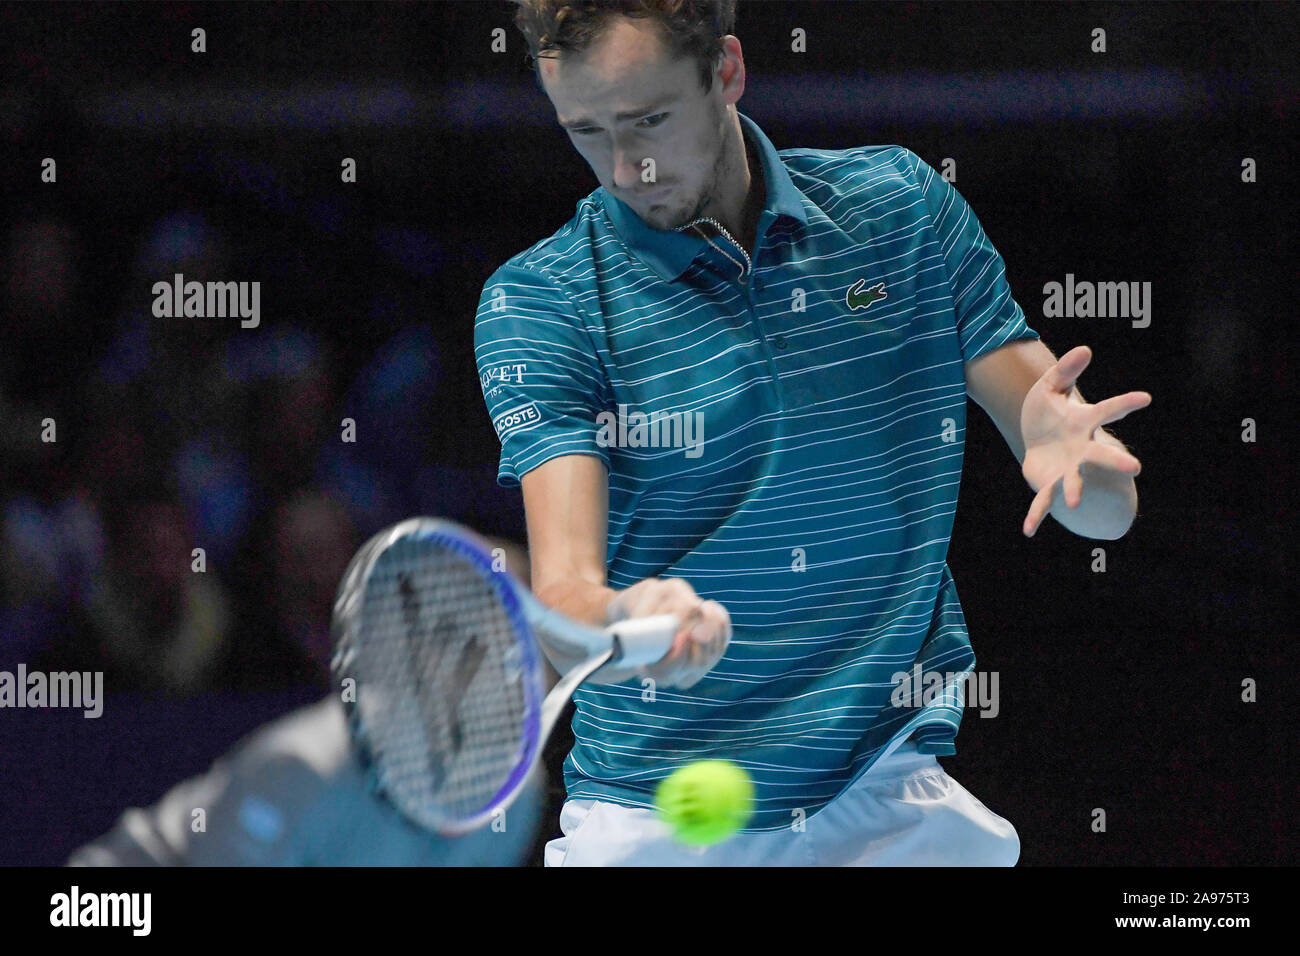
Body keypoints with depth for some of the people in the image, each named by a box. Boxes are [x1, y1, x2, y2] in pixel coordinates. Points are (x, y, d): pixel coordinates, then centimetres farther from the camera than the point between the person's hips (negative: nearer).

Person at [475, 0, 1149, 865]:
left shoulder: (901, 203, 1)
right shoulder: (536, 300, -7)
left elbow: (1108, 508, 0)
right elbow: (562, 593, -19)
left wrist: (1069, 452, -24)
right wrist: (628, 625, -42)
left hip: (893, 809, 2)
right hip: (650, 822, -1)